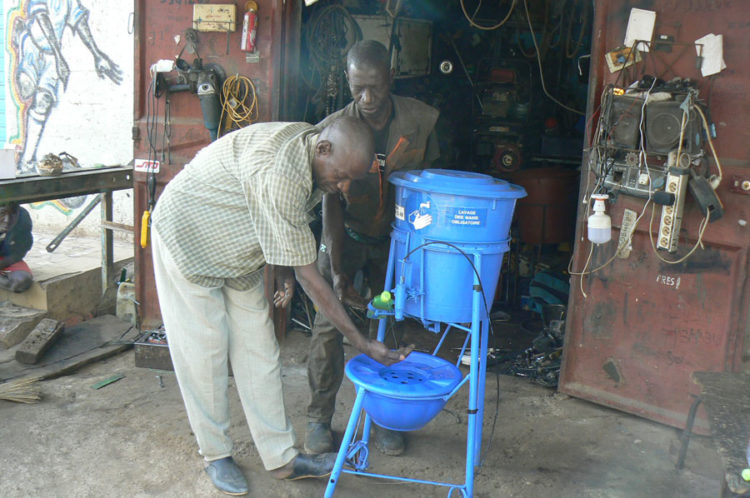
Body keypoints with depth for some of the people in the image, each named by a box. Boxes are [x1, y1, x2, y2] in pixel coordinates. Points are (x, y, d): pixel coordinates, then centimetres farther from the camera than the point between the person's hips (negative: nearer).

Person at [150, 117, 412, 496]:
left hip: (236, 250, 8)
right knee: (204, 352, -2)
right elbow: (308, 276, -35)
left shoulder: (312, 156, -11)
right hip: (187, 240, -8)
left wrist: (283, 270, -7)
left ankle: (281, 457, 12)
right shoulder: (278, 174, -39)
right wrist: (362, 343, -30)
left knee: (258, 348, 5)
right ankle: (216, 455, 18)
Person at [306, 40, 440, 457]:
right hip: (345, 236, -1)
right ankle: (320, 418, 13)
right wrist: (337, 270, -24)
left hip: (395, 238, 1)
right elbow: (331, 203, -18)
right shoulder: (333, 130, -20)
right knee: (328, 325, -5)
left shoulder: (421, 121, -15)